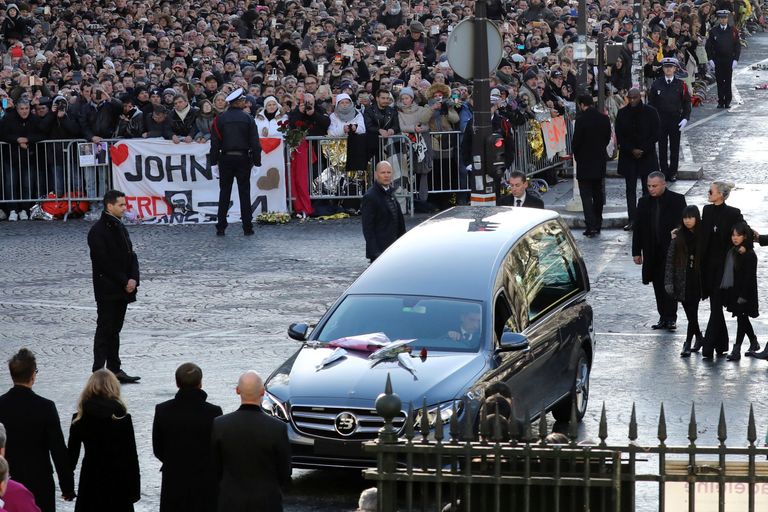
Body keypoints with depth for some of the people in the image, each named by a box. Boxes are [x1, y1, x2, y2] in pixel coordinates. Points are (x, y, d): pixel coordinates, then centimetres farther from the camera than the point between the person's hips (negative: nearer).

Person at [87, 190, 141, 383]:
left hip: (122, 289, 8)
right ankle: (98, 373, -3)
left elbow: (130, 255, 11)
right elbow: (104, 262, -18)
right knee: (105, 329, -5)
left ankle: (115, 369, 17)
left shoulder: (120, 228, 12)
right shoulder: (98, 231, -14)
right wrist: (124, 282, -16)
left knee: (115, 329, 12)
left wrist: (133, 278, -6)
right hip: (107, 290, -8)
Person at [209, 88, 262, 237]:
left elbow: (215, 143, -1)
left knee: (224, 193, 5)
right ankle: (247, 227, 3)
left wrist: (214, 162, 3)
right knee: (244, 193, 4)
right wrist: (256, 162, 2)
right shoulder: (248, 119, -3)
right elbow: (255, 142, -4)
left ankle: (221, 228, 2)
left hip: (226, 158, 1)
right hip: (243, 158, -1)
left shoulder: (220, 119, 0)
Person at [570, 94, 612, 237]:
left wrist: (576, 154, 5)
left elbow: (576, 141, -14)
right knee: (598, 194, 16)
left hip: (585, 162, -6)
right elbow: (608, 139, 7)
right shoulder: (604, 119, 0)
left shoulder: (581, 120, -17)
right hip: (600, 162, 6)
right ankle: (598, 225, 21)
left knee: (586, 195, -3)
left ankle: (591, 226, -12)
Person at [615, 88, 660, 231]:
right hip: (628, 156, 1)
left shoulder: (650, 112, -2)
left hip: (647, 155, -1)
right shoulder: (622, 113, 2)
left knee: (647, 188, 0)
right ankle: (632, 219, 2)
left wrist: (643, 150, -10)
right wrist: (631, 150, -9)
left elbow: (655, 134, -2)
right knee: (630, 188, 1)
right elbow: (619, 136, 2)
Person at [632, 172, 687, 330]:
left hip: (671, 250, -4)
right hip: (652, 251, 4)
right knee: (659, 286, 7)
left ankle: (671, 318, -6)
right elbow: (638, 228, 11)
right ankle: (664, 317, 14)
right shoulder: (644, 202, 9)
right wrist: (637, 252, 8)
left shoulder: (677, 200, -3)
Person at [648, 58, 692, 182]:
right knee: (662, 147, 5)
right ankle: (664, 171, 12)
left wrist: (685, 118, -7)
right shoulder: (657, 84, 2)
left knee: (675, 147, 5)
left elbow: (686, 102, 3)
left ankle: (673, 173, 12)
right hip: (661, 120, 0)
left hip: (675, 120, 0)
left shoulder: (681, 84, 0)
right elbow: (651, 102, 6)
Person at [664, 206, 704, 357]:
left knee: (692, 311, -5)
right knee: (690, 312, 7)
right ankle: (698, 337, 28)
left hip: (697, 280, -1)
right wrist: (668, 281, -5)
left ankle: (688, 344, 2)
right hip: (682, 280, 1)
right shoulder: (678, 236, 1)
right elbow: (670, 259, 0)